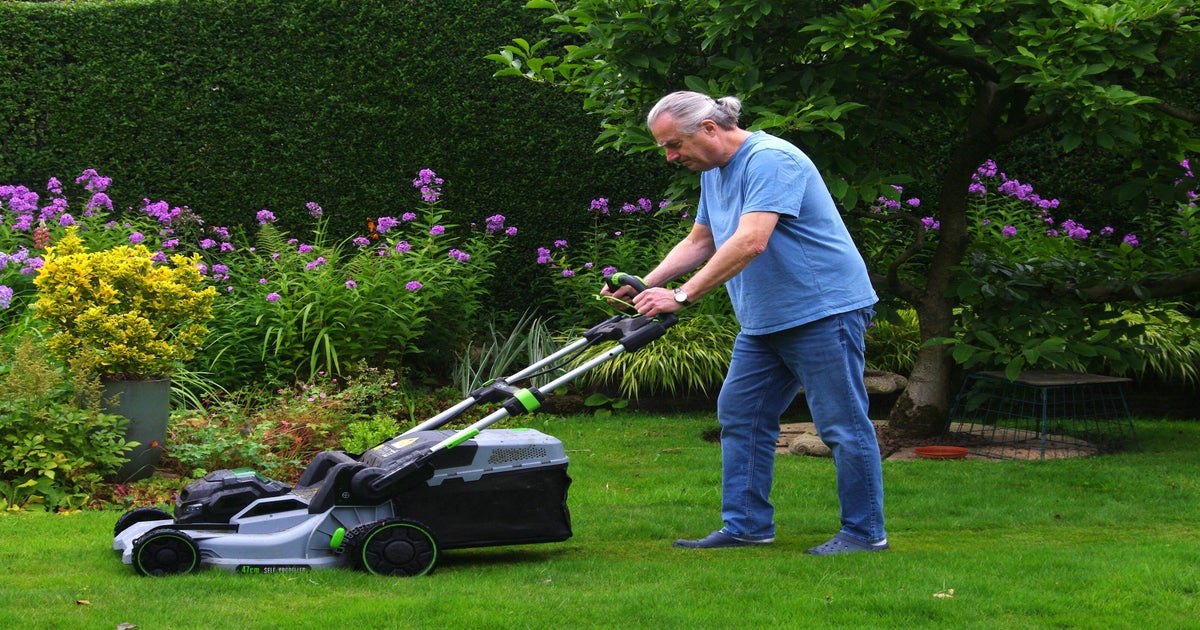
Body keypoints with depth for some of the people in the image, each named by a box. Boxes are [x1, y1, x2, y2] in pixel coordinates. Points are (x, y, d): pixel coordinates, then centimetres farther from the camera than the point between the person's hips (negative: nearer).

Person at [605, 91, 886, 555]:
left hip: (824, 310, -10)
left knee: (842, 425, -5)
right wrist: (646, 285, 4)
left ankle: (864, 532, 3)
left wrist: (682, 296, -30)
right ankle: (747, 526, 14)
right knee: (739, 416, 8)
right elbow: (698, 242, 20)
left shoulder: (770, 160, -20)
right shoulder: (714, 173, 13)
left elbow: (750, 242, -30)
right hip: (763, 321, 10)